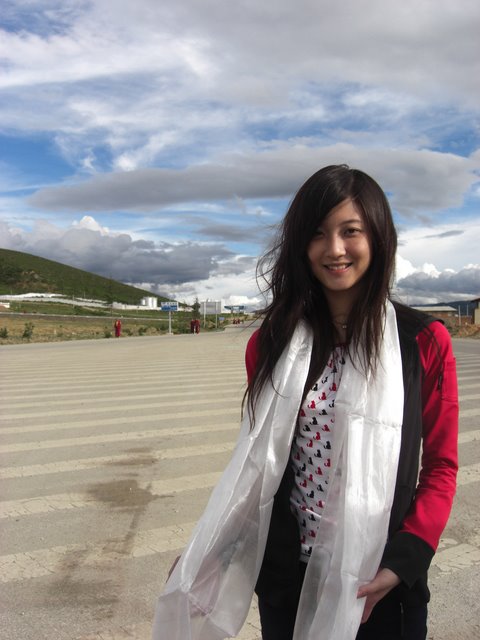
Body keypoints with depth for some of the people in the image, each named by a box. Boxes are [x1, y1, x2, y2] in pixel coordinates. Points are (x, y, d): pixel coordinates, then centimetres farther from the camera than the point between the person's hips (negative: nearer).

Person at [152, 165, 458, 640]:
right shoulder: (273, 341, -2)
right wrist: (213, 553, -2)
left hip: (378, 583, -2)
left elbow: (440, 465, -4)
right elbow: (257, 458, 4)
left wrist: (405, 560, -15)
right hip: (285, 576, 2)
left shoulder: (423, 342, -9)